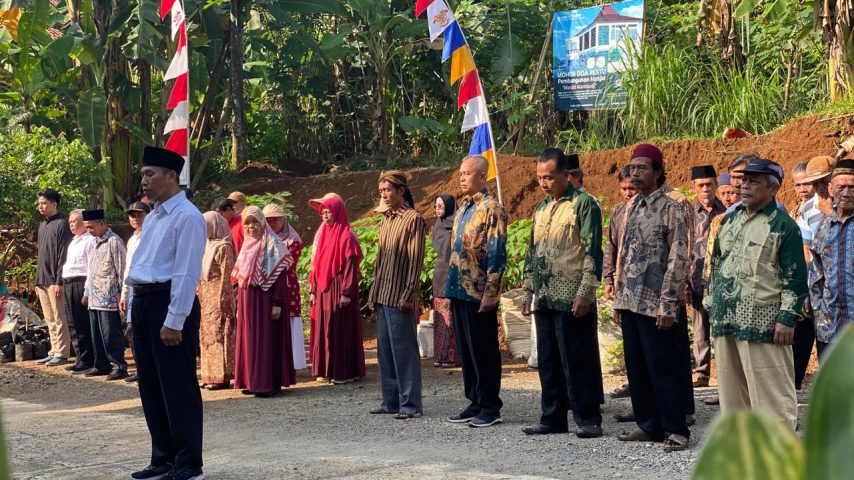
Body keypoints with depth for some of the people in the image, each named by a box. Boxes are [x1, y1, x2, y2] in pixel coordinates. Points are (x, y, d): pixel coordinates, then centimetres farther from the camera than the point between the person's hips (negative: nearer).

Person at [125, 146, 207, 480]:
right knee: (150, 386, 13)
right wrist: (133, 314, 18)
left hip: (170, 304, -9)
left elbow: (186, 274, -18)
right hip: (143, 304, 9)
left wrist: (174, 322, -21)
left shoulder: (187, 217, -13)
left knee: (178, 387, -3)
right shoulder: (152, 217, 17)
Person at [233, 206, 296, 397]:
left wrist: (277, 303, -19)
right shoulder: (247, 246, 15)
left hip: (266, 299, -7)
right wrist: (239, 305, 16)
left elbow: (280, 275, -13)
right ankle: (252, 381, 16)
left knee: (267, 339, -6)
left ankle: (270, 383, -3)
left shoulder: (272, 244, -7)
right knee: (249, 339, 9)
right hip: (247, 301, 7)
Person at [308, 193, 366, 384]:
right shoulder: (321, 232, 11)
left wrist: (346, 293, -18)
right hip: (323, 289, 7)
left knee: (341, 329, -2)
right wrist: (313, 289, 11)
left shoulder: (346, 235, -10)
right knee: (323, 329, 9)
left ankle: (345, 371, 5)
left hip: (338, 289, -7)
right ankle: (325, 370, 17)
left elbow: (351, 265, -14)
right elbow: (316, 263, 14)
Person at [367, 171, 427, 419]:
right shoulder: (386, 220, 16)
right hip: (382, 296, 8)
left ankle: (410, 404, 0)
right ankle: (391, 401, 18)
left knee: (404, 349, -5)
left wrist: (408, 295, -17)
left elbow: (415, 260, -13)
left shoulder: (413, 219, -8)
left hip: (400, 297, -8)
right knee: (385, 349, 10)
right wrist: (374, 293, 15)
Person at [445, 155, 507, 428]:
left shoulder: (491, 209, -10)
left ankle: (490, 408, 6)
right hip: (459, 290, 8)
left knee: (483, 350, -1)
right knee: (465, 350, 12)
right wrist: (450, 289, 17)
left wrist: (490, 293, -19)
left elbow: (497, 255, -15)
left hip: (478, 293, -8)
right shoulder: (463, 208, 15)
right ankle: (475, 403, 20)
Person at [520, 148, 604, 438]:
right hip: (544, 299, 7)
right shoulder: (541, 209, 17)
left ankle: (588, 419, 3)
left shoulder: (583, 204, -5)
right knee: (548, 360, 10)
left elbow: (592, 251, -11)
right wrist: (528, 291, 16)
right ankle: (553, 418, 17)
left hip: (572, 298, -7)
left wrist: (585, 292, -17)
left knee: (578, 360, -4)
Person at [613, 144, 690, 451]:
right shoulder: (630, 209, 14)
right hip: (630, 302, 7)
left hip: (655, 305, -7)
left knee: (664, 368, -3)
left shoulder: (670, 209, -7)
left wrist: (667, 305, -16)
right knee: (636, 368, 11)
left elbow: (678, 260, -12)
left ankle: (676, 430, 5)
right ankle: (648, 425, 21)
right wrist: (618, 299, 13)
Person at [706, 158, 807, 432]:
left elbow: (795, 276, -9)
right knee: (730, 386, 13)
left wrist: (788, 318, -15)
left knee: (771, 389, -6)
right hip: (726, 321, 7)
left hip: (762, 324, -7)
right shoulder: (730, 220, 16)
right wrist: (712, 306, 17)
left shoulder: (783, 226, -5)